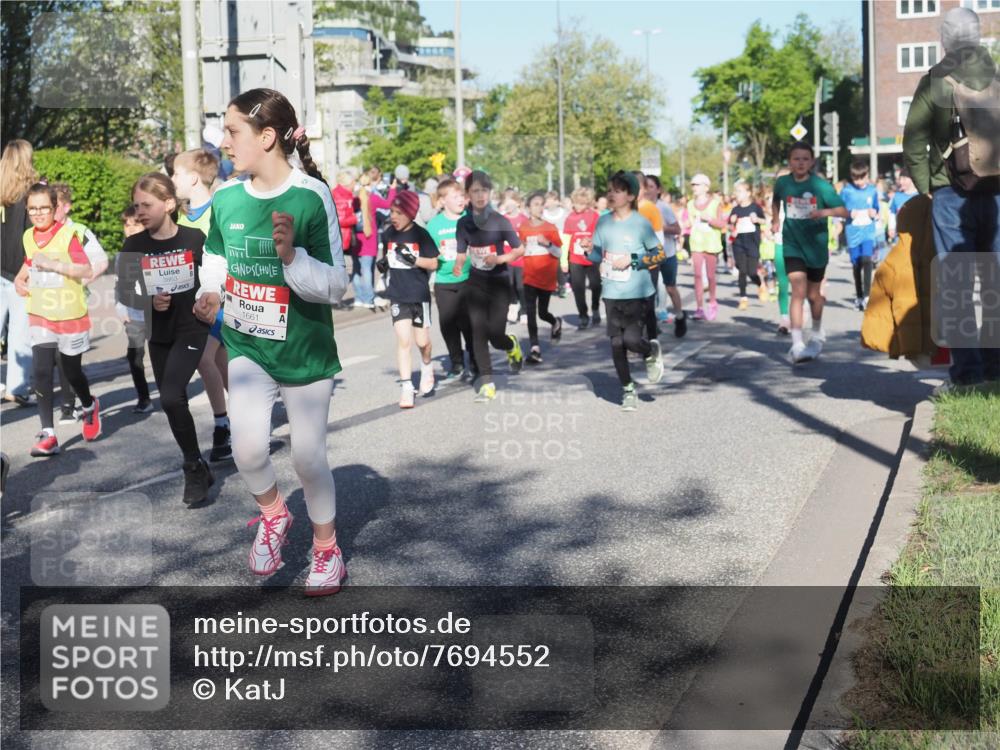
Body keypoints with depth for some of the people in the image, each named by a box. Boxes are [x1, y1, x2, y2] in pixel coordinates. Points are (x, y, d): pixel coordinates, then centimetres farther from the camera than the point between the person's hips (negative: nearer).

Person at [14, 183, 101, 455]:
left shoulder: (68, 234, -13)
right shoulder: (29, 237, 5)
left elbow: (85, 270, -19)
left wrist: (54, 265, -28)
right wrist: (20, 278, 7)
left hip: (70, 316, -4)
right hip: (40, 316, 4)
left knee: (72, 371, 10)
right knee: (41, 372, -9)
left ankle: (89, 407, 42)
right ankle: (47, 434, -8)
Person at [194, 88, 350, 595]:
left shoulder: (311, 197, -17)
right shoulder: (226, 198, -4)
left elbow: (336, 286, -17)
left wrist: (292, 256, -34)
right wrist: (210, 293, -6)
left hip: (306, 350, -3)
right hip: (247, 346, 3)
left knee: (308, 456, 6)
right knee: (248, 449, -12)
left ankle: (327, 548, 31)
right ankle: (272, 514, 22)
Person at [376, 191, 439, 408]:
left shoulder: (421, 234, -9)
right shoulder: (388, 234, 1)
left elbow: (433, 263, -7)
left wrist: (413, 259, -22)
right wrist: (383, 264, -4)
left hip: (419, 294, -2)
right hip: (398, 296, 2)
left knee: (422, 341, 7)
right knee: (403, 340, -7)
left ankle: (427, 367, 39)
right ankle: (406, 387, -4)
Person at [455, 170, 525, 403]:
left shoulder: (499, 221, -8)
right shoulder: (463, 223, 1)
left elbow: (519, 249, -3)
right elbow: (461, 254, 5)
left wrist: (501, 259, -20)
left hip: (499, 282, -3)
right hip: (475, 283, 3)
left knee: (495, 334, -9)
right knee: (478, 333, -4)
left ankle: (512, 345, 29)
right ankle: (487, 383, 2)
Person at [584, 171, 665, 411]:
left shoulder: (640, 223, -9)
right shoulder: (603, 222, 4)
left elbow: (660, 254, -5)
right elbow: (598, 256, 12)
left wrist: (632, 259, -17)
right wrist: (590, 250, -10)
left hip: (637, 293, -4)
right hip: (612, 293, 4)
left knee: (632, 339, -15)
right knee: (616, 343, 6)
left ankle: (652, 352, 21)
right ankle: (628, 391, 22)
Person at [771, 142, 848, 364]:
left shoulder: (821, 186, -10)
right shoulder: (783, 183, -3)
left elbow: (844, 211, -12)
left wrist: (825, 212, -29)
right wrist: (775, 220, 15)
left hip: (816, 245, 0)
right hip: (792, 245, 0)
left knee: (813, 294, 15)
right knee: (798, 291, -17)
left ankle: (817, 334, 42)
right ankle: (797, 344, -22)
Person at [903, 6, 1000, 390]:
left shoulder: (935, 82, -3)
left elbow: (913, 142, -4)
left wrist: (926, 187, 7)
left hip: (952, 193, -2)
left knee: (956, 282, 1)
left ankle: (967, 369, -3)